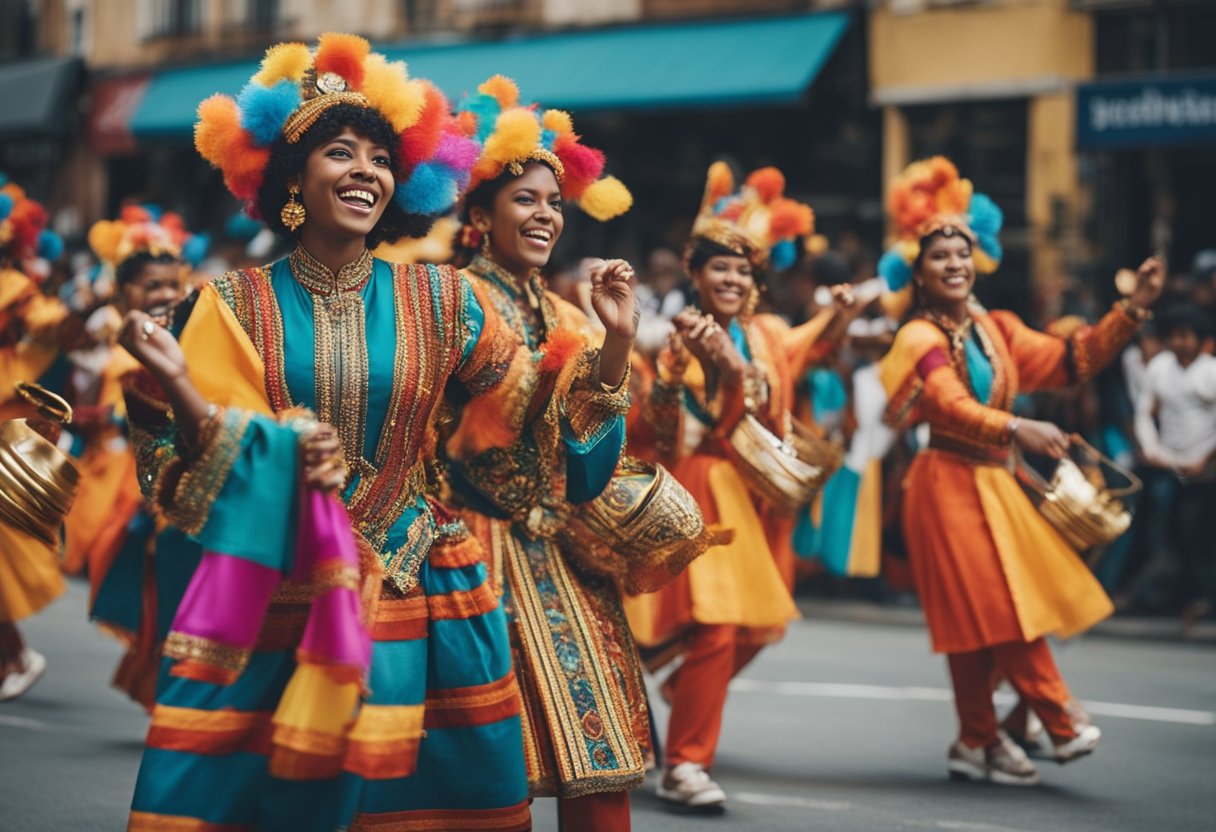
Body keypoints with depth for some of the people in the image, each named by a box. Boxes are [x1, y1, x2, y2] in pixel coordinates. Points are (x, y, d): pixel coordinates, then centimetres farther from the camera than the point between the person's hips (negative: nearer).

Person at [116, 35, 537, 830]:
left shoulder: (438, 300, 4)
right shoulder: (238, 304, 0)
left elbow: (527, 417, 6)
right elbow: (198, 467, -4)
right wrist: (174, 385, -22)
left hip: (411, 597, 1)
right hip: (266, 602, -1)